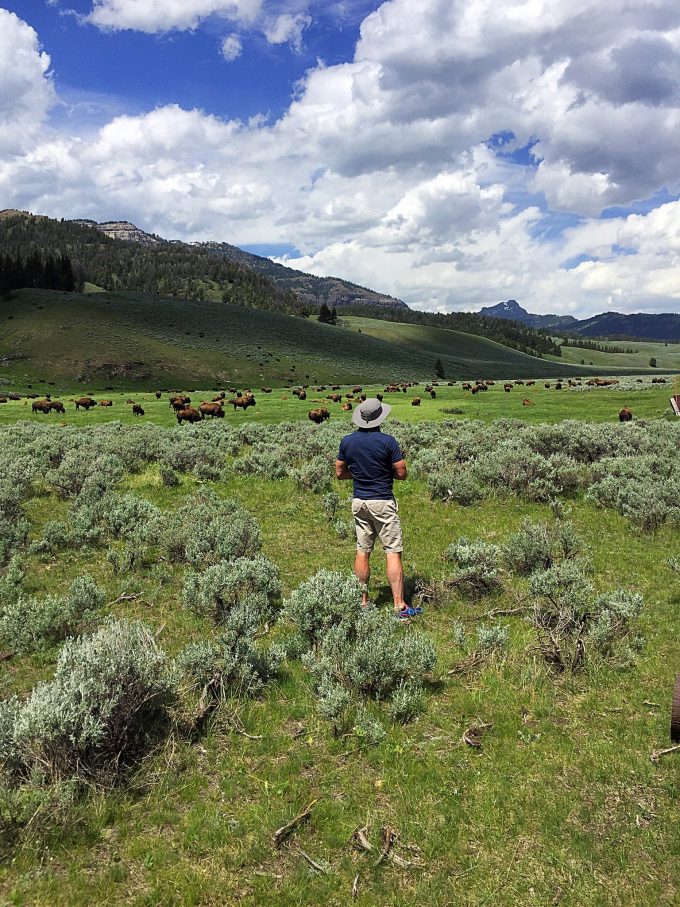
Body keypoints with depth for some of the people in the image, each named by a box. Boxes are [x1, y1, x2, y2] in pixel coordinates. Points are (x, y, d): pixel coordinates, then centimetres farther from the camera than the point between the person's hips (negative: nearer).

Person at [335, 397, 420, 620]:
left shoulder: (347, 441, 1)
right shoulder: (387, 441, -12)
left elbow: (339, 473, 9)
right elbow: (402, 474, -8)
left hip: (359, 502, 5)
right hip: (383, 503, -5)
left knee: (362, 551, 12)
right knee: (393, 553, -2)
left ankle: (363, 601, 19)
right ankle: (399, 606, -3)